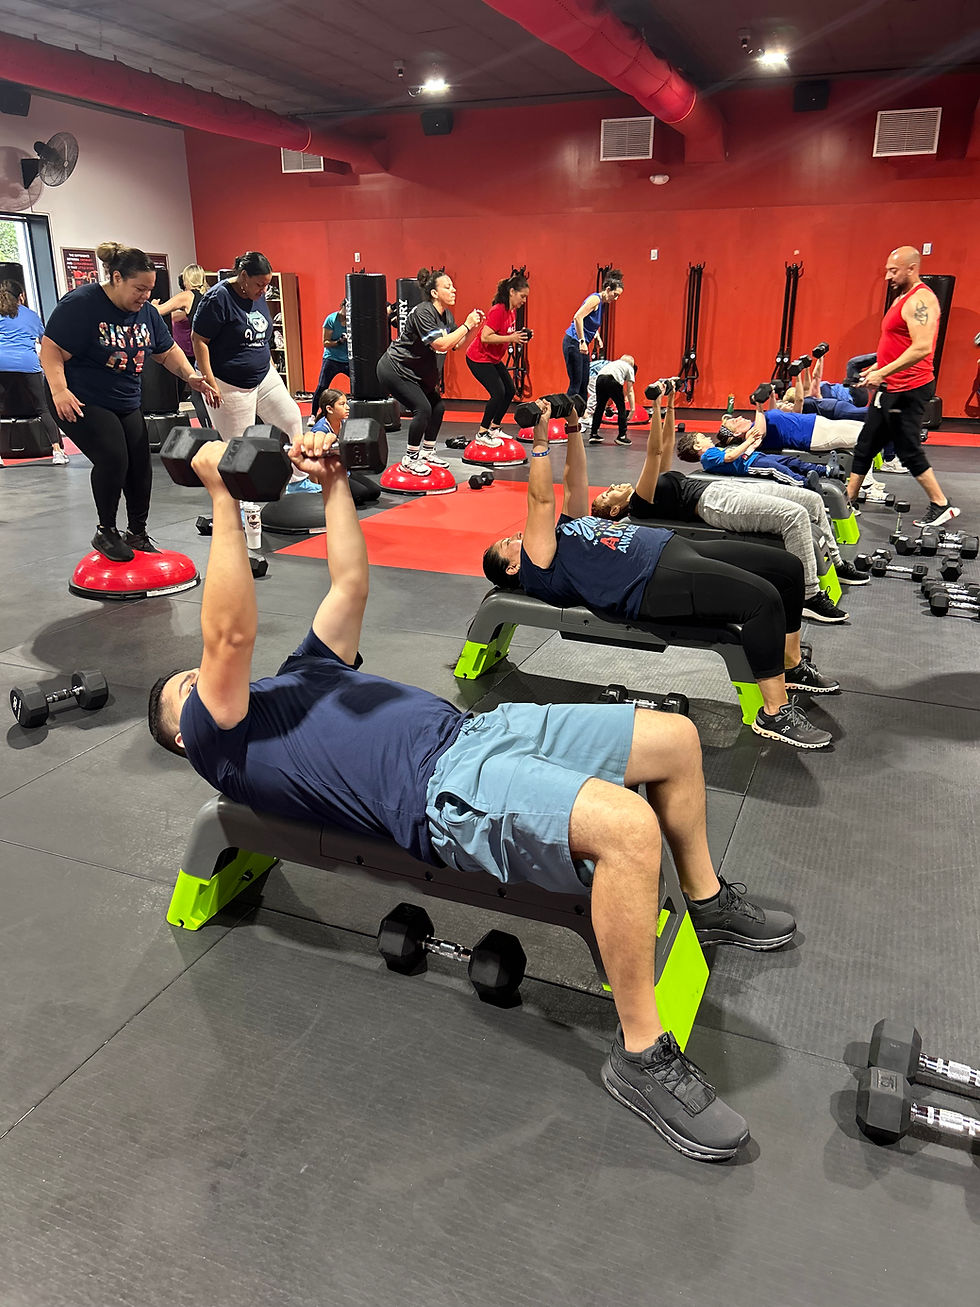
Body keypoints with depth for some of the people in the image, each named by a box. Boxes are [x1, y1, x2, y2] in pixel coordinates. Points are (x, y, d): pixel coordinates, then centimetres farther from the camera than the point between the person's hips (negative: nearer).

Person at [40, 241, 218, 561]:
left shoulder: (146, 312, 4)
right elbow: (52, 349, -19)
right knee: (113, 458, -23)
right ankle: (105, 532, -3)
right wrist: (58, 390, -32)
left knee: (140, 466, 4)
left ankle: (137, 535, 23)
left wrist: (190, 376, -5)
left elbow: (168, 351, 13)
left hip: (127, 405, 8)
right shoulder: (80, 304, -18)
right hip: (81, 403, -7)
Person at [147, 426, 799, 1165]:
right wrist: (224, 500, -11)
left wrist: (332, 482, 23)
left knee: (675, 738, 5)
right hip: (441, 791, -9)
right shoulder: (220, 743, 7)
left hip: (477, 730, 9)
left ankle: (708, 902, 25)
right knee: (626, 825, -33)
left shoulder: (300, 675, 30)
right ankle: (642, 1055, -15)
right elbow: (230, 635, -10)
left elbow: (351, 584, 28)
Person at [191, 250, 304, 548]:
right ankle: (248, 507, 9)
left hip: (264, 377, 7)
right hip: (230, 386, -7)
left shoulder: (259, 296, 7)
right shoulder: (218, 298, -17)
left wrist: (270, 367, 19)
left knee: (292, 419, 2)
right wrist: (209, 381, -20)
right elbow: (198, 340, -16)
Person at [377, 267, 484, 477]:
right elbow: (441, 344, -33)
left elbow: (458, 345, 10)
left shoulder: (447, 315, 5)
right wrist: (467, 325, -27)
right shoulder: (423, 313, -23)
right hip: (394, 370, -10)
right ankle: (410, 460, -6)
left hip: (416, 373, 10)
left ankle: (427, 453, 22)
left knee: (438, 407, 7)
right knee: (422, 408, -18)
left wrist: (475, 327, -5)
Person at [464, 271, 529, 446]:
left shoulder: (512, 311, 5)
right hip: (479, 358, -10)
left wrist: (519, 337, -1)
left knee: (510, 390, 8)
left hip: (494, 359, 10)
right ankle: (482, 434, -8)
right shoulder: (498, 310, -23)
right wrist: (511, 338, -29)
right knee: (498, 393, -17)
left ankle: (494, 428, 21)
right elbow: (485, 337, -29)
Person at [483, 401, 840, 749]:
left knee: (788, 568, 4)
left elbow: (576, 484, 28)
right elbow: (541, 501, -9)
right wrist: (540, 440, -11)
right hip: (654, 579, -10)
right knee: (762, 599, -28)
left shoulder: (563, 532, 29)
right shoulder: (537, 571, 1)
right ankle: (775, 714, -18)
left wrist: (573, 426, 21)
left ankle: (793, 667, 20)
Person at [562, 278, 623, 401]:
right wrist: (582, 342, -28)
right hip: (573, 343, -10)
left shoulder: (601, 303, 15)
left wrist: (598, 337, 14)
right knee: (575, 383, -11)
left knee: (584, 383, 10)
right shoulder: (595, 299, -13)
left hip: (582, 345, 10)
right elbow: (578, 317, -26)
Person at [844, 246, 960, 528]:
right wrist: (876, 367, 18)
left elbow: (922, 348, -27)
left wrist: (883, 372, -26)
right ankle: (848, 501, 20)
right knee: (866, 444, 12)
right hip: (891, 388, 10)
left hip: (909, 390, -10)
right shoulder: (902, 298, 15)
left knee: (908, 450, -3)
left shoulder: (920, 300, -16)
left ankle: (942, 506, 8)